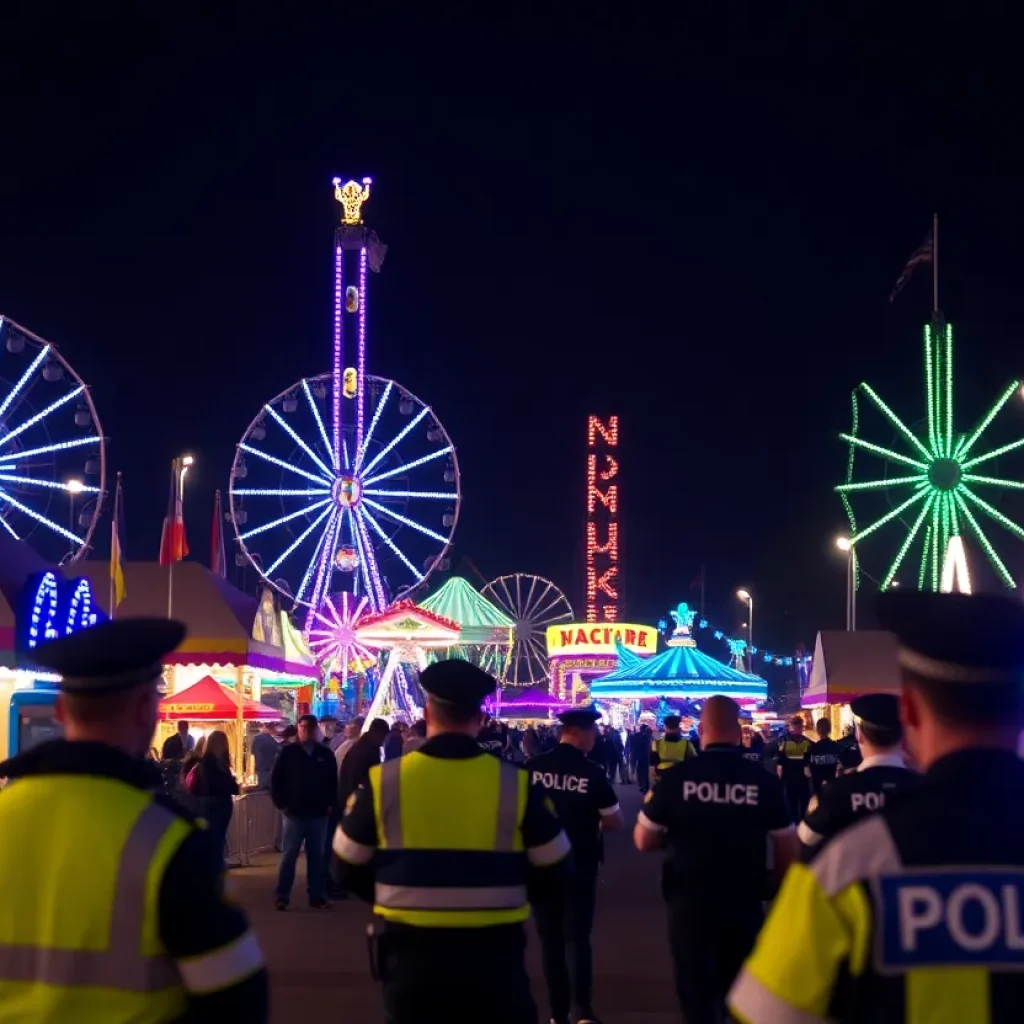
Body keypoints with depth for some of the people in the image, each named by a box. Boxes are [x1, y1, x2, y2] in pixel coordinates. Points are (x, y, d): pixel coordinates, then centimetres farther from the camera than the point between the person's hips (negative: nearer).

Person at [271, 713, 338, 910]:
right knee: (289, 855, 1)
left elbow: (333, 781, 13)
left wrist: (330, 804, 3)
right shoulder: (288, 752, -1)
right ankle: (281, 896, 6)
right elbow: (276, 780, 0)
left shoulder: (325, 754, 6)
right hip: (294, 813, -2)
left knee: (317, 856, 8)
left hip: (319, 814, 2)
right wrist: (281, 804, -6)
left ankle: (317, 895, 14)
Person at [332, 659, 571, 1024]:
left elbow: (348, 870, 4)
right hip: (493, 953, -1)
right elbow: (553, 877, 2)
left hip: (409, 951, 1)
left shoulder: (382, 781, -7)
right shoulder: (517, 784, -8)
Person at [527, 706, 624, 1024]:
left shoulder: (532, 768, -7)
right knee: (577, 937, 7)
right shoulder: (593, 773, -13)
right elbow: (615, 823, -7)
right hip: (580, 865, -2)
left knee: (550, 940, 12)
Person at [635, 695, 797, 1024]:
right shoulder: (764, 781, -9)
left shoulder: (676, 777, -12)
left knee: (696, 993, 11)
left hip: (689, 903, -1)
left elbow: (644, 841, -3)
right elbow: (787, 850, -1)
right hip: (745, 904, 1)